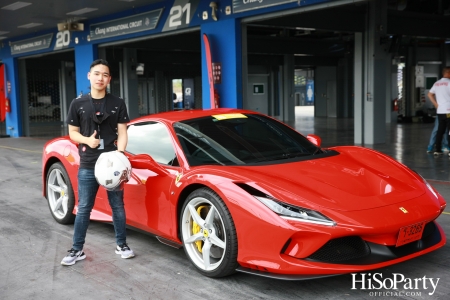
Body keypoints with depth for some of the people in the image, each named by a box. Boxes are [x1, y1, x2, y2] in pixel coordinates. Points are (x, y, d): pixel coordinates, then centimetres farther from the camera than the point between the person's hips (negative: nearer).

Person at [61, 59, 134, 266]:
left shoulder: (118, 104, 4)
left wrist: (119, 153, -15)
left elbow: (122, 132, 2)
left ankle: (121, 245, 23)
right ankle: (77, 250, 15)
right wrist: (86, 140, -13)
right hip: (87, 165, 0)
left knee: (117, 205, 10)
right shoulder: (78, 104, 4)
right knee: (83, 208, 5)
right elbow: (72, 132, 8)